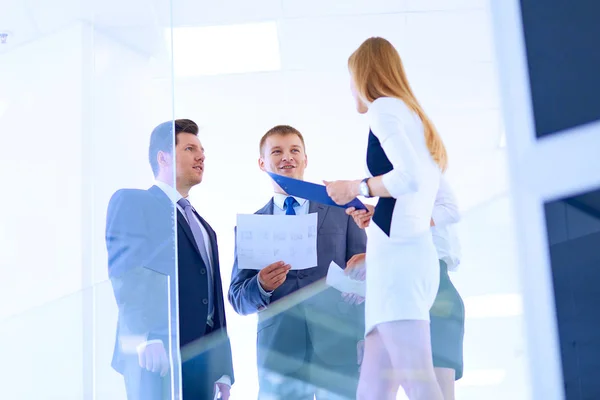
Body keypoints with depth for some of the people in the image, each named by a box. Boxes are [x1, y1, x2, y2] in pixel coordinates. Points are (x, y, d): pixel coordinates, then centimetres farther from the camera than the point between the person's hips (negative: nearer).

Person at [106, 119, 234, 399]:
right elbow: (125, 271, -11)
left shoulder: (203, 227, 25)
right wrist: (146, 338, -24)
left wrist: (223, 372, 14)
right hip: (156, 359, -7)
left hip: (203, 361, 7)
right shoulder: (131, 202, 3)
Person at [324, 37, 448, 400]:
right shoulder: (417, 119, 25)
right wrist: (370, 212, 30)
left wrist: (357, 188, -4)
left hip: (397, 252, -9)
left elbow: (410, 177, -17)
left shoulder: (385, 108, -1)